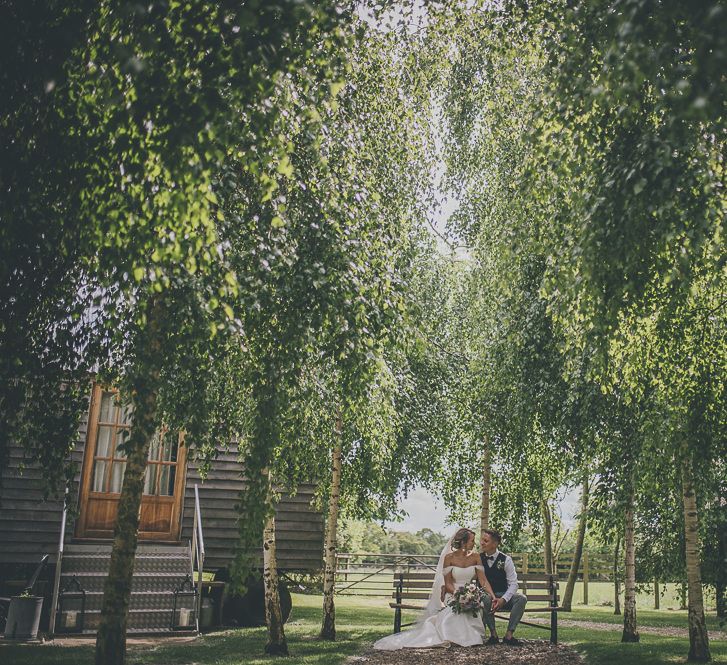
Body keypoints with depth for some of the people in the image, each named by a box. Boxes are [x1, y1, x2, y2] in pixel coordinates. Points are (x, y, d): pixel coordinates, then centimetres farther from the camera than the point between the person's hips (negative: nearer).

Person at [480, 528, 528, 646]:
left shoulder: (506, 560, -4)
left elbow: (513, 584, -7)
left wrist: (503, 599, -23)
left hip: (502, 596, 1)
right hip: (485, 595, -1)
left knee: (521, 598, -27)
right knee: (486, 599, -37)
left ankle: (509, 635, -23)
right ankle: (493, 634, -20)